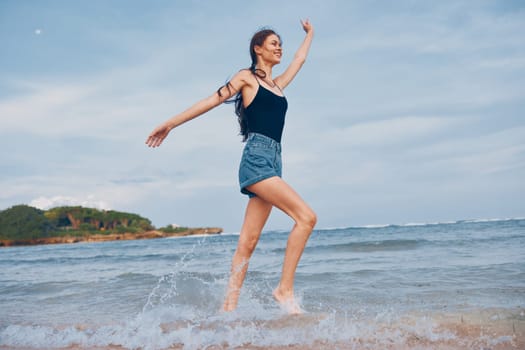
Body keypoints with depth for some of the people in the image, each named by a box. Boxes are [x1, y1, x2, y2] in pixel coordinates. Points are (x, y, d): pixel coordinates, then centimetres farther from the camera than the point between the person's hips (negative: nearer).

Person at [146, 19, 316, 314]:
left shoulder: (278, 84, 25)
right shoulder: (247, 77, 7)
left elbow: (300, 59, 42)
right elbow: (212, 101, 4)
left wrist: (310, 33, 56)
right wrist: (171, 123, 2)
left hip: (273, 163, 7)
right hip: (256, 159, -7)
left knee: (249, 240, 1)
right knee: (306, 217, -18)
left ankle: (229, 305, 2)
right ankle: (285, 289, -12)